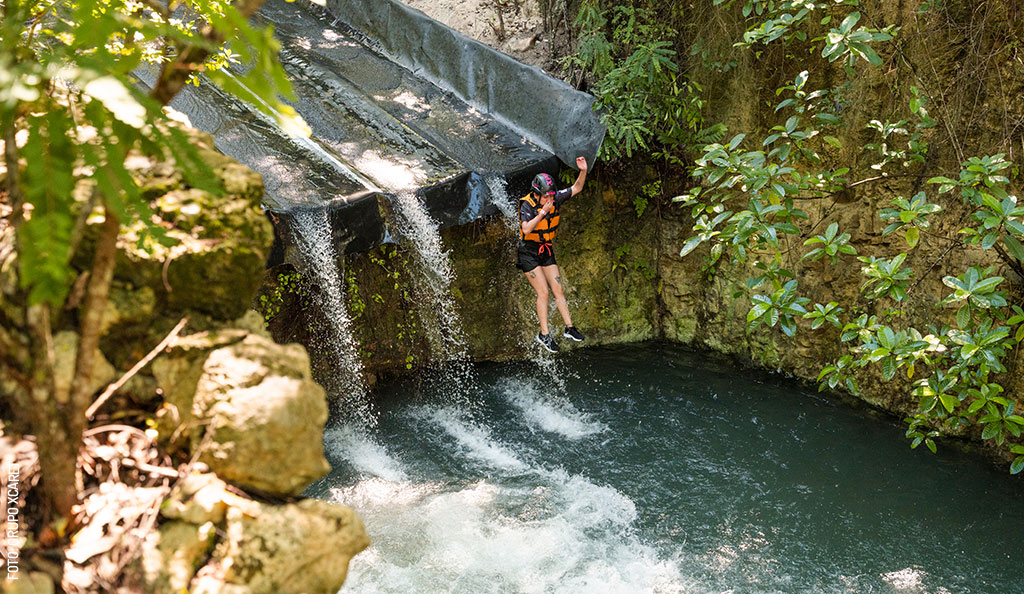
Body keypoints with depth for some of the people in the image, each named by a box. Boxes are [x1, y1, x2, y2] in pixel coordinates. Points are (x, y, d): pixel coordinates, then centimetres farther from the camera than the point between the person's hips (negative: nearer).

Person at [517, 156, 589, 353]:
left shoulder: (555, 198, -7)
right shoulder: (527, 205, -22)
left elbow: (576, 188, 3)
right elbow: (526, 229, -37)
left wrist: (583, 171, -14)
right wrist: (542, 212, -43)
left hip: (546, 252, 5)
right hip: (528, 253, -5)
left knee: (558, 290, 4)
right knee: (543, 292, -10)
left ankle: (569, 328, 9)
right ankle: (544, 334, -4)